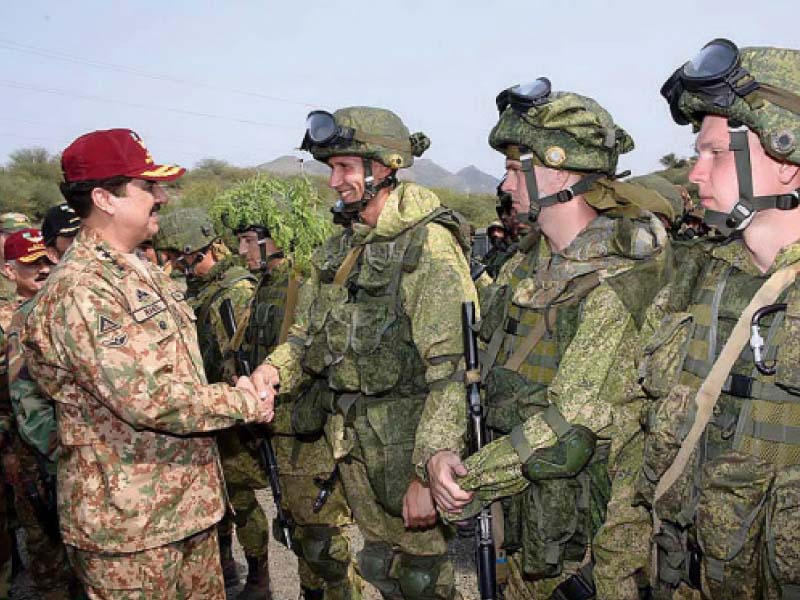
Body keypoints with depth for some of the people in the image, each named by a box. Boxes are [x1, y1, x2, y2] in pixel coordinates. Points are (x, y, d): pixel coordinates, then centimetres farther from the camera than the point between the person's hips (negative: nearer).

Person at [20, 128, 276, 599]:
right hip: (129, 523, -8)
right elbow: (146, 399, -27)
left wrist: (232, 391, 0)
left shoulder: (143, 272, 11)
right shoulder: (80, 290, -21)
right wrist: (243, 402, -16)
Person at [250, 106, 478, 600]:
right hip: (350, 436, 8)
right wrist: (276, 367, -3)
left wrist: (426, 473, -24)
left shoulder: (428, 245, -18)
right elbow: (314, 328, 18)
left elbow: (452, 369, -23)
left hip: (407, 436, -7)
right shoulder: (341, 250, 8)